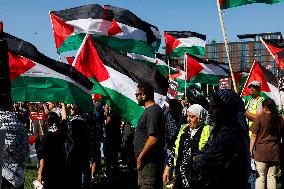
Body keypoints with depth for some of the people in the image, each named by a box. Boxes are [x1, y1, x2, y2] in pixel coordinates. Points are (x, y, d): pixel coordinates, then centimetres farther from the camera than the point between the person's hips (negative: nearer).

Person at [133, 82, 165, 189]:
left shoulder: (152, 111, -17)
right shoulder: (150, 110, 16)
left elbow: (153, 139, -25)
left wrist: (140, 157, -17)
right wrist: (140, 157, 18)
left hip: (149, 162, -10)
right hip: (149, 160, 10)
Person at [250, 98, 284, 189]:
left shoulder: (260, 117, -6)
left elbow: (254, 135, -5)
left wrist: (251, 150, -1)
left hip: (261, 151, -3)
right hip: (275, 151, 3)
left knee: (261, 177, 4)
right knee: (272, 177, 9)